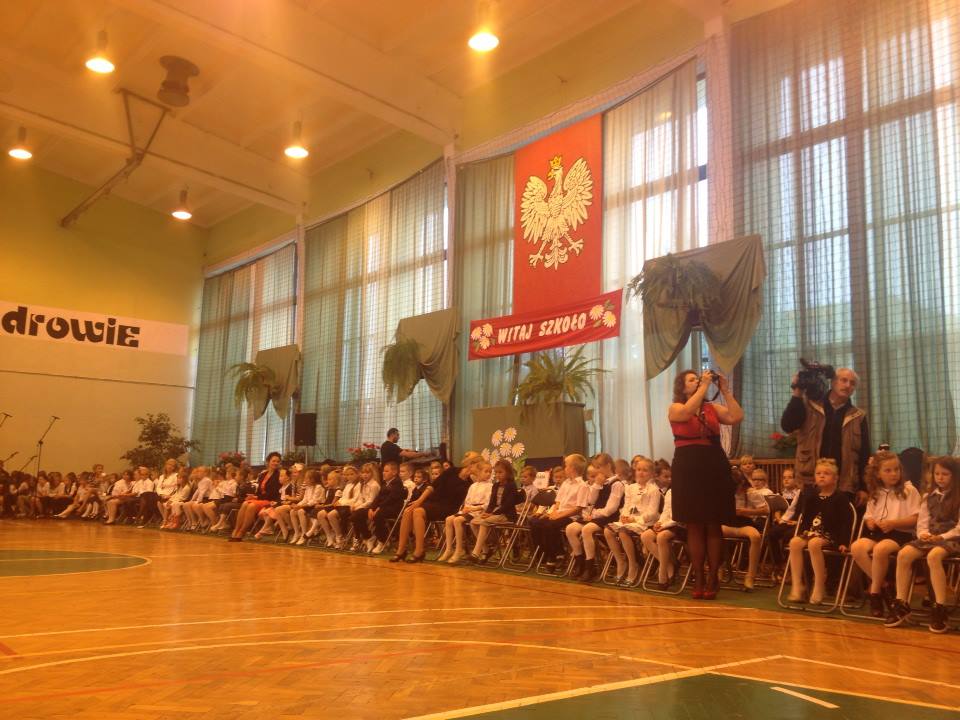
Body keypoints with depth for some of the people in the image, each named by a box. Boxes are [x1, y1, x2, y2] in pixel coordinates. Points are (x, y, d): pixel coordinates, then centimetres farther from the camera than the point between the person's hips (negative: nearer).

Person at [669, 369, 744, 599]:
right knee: (694, 526, 3)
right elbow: (688, 412, -20)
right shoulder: (675, 408, 3)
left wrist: (725, 391, -4)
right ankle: (698, 579, 10)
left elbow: (736, 417, -5)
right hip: (688, 470, -2)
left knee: (714, 526, 3)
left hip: (715, 468, 2)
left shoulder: (713, 407, 11)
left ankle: (713, 578, 10)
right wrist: (704, 386, -16)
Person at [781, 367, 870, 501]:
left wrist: (863, 487, 0)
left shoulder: (858, 417, 8)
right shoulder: (810, 407, 6)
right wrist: (798, 394, -12)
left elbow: (865, 455, 6)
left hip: (845, 486, 1)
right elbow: (787, 426, -9)